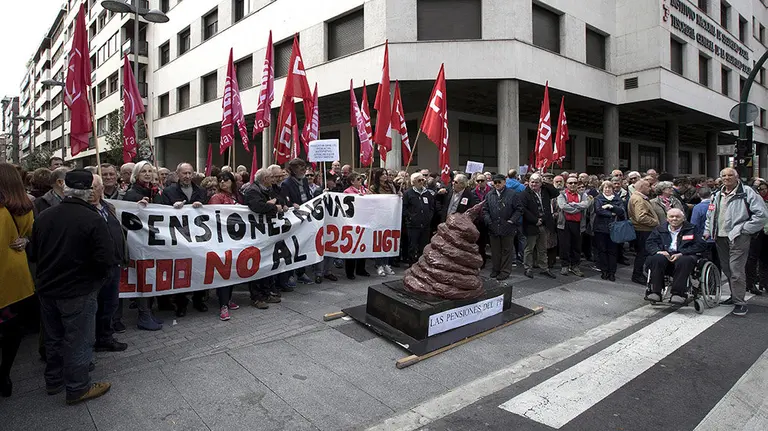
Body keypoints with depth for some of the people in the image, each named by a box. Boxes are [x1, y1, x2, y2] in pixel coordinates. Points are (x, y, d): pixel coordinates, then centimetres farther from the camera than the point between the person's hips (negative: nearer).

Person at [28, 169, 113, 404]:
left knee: (53, 337, 21)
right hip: (79, 291, -6)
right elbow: (107, 259, -23)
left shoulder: (43, 217, -1)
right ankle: (78, 388, 18)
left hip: (47, 288, 6)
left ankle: (53, 381, 37)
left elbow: (33, 253, 7)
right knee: (78, 340, 6)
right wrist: (97, 275, -2)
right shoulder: (93, 220, -21)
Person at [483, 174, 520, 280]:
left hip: (507, 228, -3)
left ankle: (505, 271, 15)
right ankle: (495, 270, 23)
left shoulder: (512, 194, -1)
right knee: (495, 251, 11)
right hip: (493, 228, 3)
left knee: (507, 250, 6)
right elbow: (485, 210, 9)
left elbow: (518, 209, -2)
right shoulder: (489, 195, 10)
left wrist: (512, 221, -11)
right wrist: (488, 221, -5)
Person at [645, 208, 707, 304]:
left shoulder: (691, 229, 14)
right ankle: (655, 292, -30)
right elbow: (649, 243, 11)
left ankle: (678, 294, -32)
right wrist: (658, 251, -13)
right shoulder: (660, 229, 21)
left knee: (684, 261, -36)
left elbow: (701, 245, 1)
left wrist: (681, 254, -13)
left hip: (683, 256, -1)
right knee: (656, 259, -32)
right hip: (664, 255, 2)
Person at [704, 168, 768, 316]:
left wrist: (744, 229, -12)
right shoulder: (717, 195, 15)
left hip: (738, 238, -7)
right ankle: (734, 296, 27)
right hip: (720, 238, 7)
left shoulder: (747, 193, -5)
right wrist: (708, 231, 14)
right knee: (727, 269, 14)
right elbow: (710, 215, 25)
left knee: (736, 270, -9)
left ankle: (740, 302, -2)